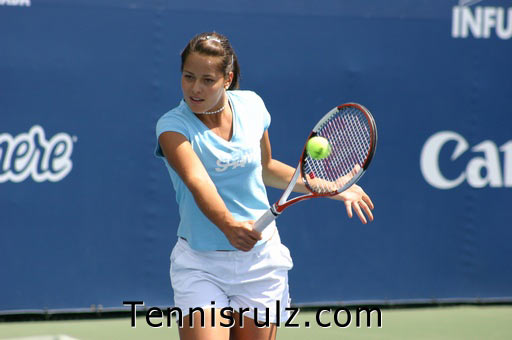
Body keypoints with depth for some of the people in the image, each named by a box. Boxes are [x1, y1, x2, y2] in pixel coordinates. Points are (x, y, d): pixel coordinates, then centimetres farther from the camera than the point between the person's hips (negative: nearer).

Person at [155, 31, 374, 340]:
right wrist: (228, 226, -49)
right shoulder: (173, 126, -12)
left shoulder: (251, 106, 1)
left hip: (260, 260, 3)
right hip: (200, 265, -3)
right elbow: (197, 180, -31)